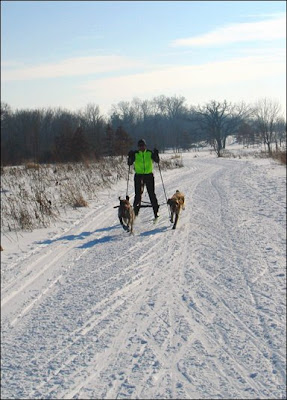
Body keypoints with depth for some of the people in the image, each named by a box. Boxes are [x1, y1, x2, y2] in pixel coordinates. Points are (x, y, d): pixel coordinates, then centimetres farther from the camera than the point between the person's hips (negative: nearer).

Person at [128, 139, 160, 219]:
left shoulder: (149, 153, 3)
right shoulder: (135, 154, 3)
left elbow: (157, 160, 0)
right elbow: (129, 163, 0)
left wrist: (156, 155, -17)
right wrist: (130, 157, -17)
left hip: (149, 175, 0)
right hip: (139, 176, 0)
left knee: (152, 194, 2)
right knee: (138, 194, -6)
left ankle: (156, 211, 9)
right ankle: (135, 212, 0)